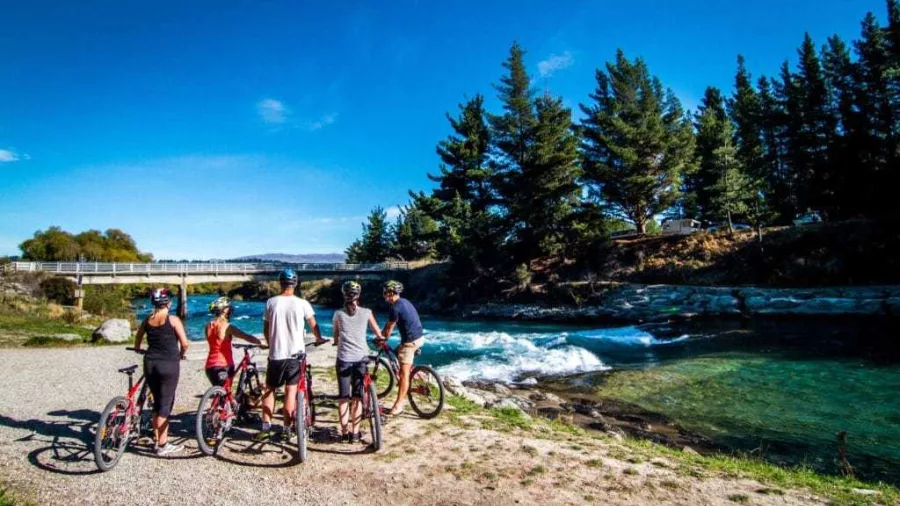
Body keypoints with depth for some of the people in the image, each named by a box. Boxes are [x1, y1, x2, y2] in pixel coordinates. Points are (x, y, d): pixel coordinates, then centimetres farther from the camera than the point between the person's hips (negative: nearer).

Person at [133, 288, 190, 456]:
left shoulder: (147, 320, 5)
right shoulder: (173, 319, -9)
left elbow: (137, 344, 15)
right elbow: (184, 343, -10)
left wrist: (140, 351, 36)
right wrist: (181, 354, 11)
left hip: (150, 363, 5)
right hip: (169, 364, -5)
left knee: (157, 402, 17)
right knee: (166, 403, 1)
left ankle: (158, 439, 24)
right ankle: (162, 445, 5)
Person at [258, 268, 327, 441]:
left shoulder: (271, 302, -3)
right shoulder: (302, 303, -6)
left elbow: (266, 328, 7)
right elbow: (313, 324, 5)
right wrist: (319, 338, 24)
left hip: (275, 354, 1)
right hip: (295, 353, -1)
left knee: (269, 389, 15)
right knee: (291, 391, 6)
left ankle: (266, 427, 14)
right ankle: (287, 429, 10)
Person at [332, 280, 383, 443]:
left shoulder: (338, 314, 1)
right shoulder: (366, 312, -1)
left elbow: (336, 338, 12)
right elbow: (379, 334, 7)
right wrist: (381, 338, 30)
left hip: (344, 358, 0)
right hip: (361, 358, 0)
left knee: (343, 397, 10)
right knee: (357, 397, 8)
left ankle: (345, 432, 12)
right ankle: (355, 433, 10)